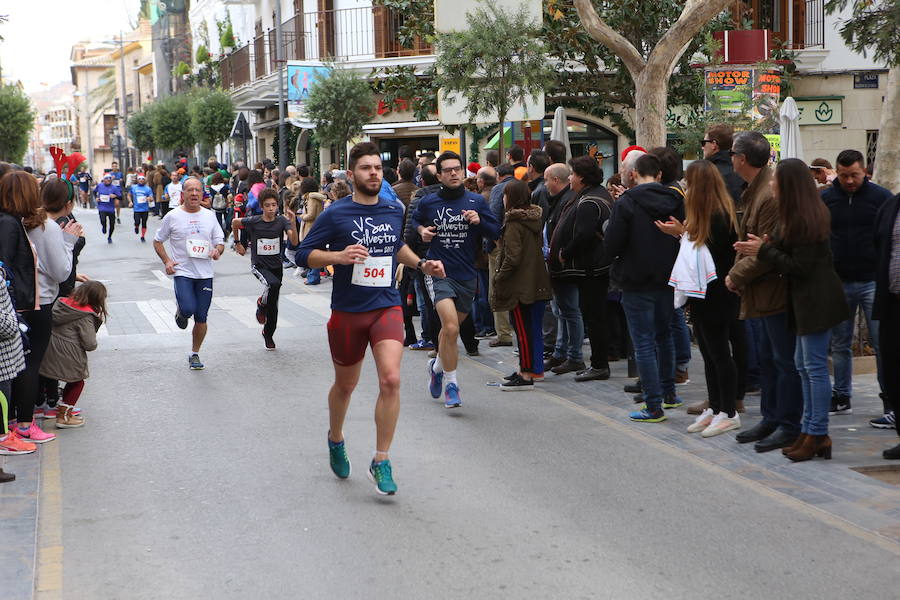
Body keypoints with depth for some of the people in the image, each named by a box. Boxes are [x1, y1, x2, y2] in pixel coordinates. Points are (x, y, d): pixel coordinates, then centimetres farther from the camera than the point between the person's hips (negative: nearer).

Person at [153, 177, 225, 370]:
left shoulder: (209, 216, 7)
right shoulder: (173, 217, -1)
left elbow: (220, 242, 12)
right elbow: (157, 241, 9)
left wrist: (217, 251, -11)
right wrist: (167, 261, -6)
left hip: (205, 274, 3)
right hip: (182, 272, -3)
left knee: (201, 318, 4)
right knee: (188, 309, -23)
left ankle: (195, 354, 22)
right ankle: (181, 312, 15)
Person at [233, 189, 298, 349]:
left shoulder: (282, 221, -8)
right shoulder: (253, 221, -12)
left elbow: (295, 242, -20)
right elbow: (235, 223, 8)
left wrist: (293, 222, -33)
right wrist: (238, 243, 17)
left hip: (276, 266, 3)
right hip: (259, 265, -3)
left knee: (273, 306, 10)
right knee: (273, 284, -35)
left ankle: (268, 334, 33)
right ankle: (261, 304, -4)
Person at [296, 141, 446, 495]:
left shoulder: (395, 211, 7)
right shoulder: (335, 214, -7)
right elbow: (304, 254, -5)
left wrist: (420, 264, 12)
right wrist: (339, 256, -21)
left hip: (387, 307, 2)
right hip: (347, 311, -2)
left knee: (391, 379, -17)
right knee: (345, 385, 14)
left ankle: (381, 462, -7)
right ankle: (335, 439, 45)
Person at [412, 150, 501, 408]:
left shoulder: (476, 202, 2)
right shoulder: (428, 203, 0)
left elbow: (495, 233, 4)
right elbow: (415, 221, 21)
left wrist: (479, 221, -14)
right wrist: (422, 230, 0)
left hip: (467, 275, 3)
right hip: (438, 273, -3)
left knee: (451, 327, 18)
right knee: (450, 328, -20)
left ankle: (438, 365, 46)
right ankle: (451, 383, -7)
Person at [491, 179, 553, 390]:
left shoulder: (514, 224, -15)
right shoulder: (534, 219, 10)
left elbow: (512, 257, -21)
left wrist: (499, 277, -12)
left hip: (520, 284, -9)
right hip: (537, 283, 9)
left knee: (522, 328, -5)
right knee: (534, 327, 15)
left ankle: (526, 375, -4)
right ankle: (535, 369, 23)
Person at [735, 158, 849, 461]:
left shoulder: (804, 220, -18)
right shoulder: (807, 214, 13)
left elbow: (799, 266, -19)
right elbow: (792, 254, 15)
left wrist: (763, 251, -12)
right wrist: (768, 245, 0)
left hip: (817, 300, -11)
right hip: (807, 299, 11)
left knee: (814, 366, -5)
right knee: (804, 365, 14)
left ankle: (818, 434, 2)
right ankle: (809, 430, 20)